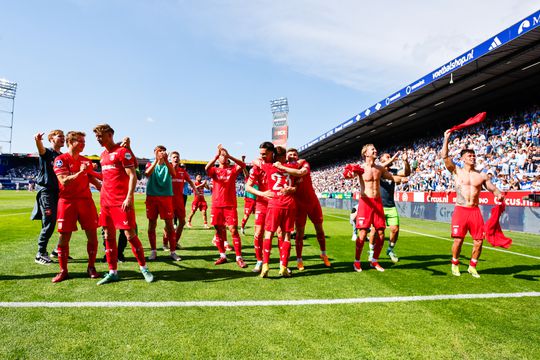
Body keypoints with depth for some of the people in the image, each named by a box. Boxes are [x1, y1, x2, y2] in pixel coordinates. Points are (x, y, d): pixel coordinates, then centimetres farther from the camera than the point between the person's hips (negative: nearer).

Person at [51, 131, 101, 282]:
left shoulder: (86, 161, 11)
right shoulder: (61, 159, -4)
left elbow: (92, 179, 18)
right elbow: (64, 181, -15)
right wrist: (80, 172, -24)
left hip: (86, 200, 4)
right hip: (67, 201, -4)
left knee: (92, 234, 0)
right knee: (64, 237, 1)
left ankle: (91, 267, 14)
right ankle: (63, 271, 15)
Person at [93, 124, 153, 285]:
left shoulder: (122, 151, -6)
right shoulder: (103, 155, 17)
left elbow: (133, 176, -13)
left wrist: (129, 197, -22)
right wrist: (103, 197, 15)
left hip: (122, 202, -8)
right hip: (106, 201, 8)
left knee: (130, 234, -5)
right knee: (109, 236, 8)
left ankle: (144, 268, 9)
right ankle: (113, 272, 17)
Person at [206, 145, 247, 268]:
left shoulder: (232, 169, 6)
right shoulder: (214, 170, 8)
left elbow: (243, 165, -14)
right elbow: (206, 168, -15)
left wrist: (229, 156, -19)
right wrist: (217, 155, -22)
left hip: (230, 205, -2)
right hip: (217, 205, 2)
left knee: (234, 230, -6)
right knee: (219, 230, 7)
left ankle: (239, 257, 0)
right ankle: (222, 256, 20)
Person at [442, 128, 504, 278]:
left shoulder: (482, 175, 11)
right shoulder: (457, 171, 3)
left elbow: (493, 188, 11)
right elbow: (444, 156, -6)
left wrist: (499, 194, -12)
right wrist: (446, 138, -6)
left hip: (475, 211, 3)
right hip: (460, 210, -3)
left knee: (479, 241, 2)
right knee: (458, 240, -4)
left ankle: (472, 267, 22)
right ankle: (455, 265, 17)